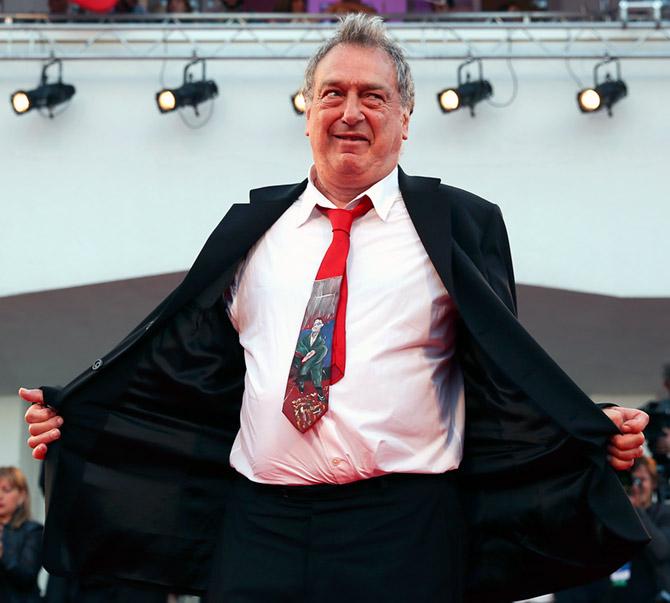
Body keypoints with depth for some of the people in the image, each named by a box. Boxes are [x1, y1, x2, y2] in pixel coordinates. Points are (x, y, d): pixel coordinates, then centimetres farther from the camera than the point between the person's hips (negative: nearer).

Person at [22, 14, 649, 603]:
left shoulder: (461, 223, 7)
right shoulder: (250, 227, 16)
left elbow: (506, 377, 4)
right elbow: (191, 365, 17)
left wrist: (594, 434, -12)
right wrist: (73, 416, 10)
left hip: (404, 537, -2)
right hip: (261, 527, 2)